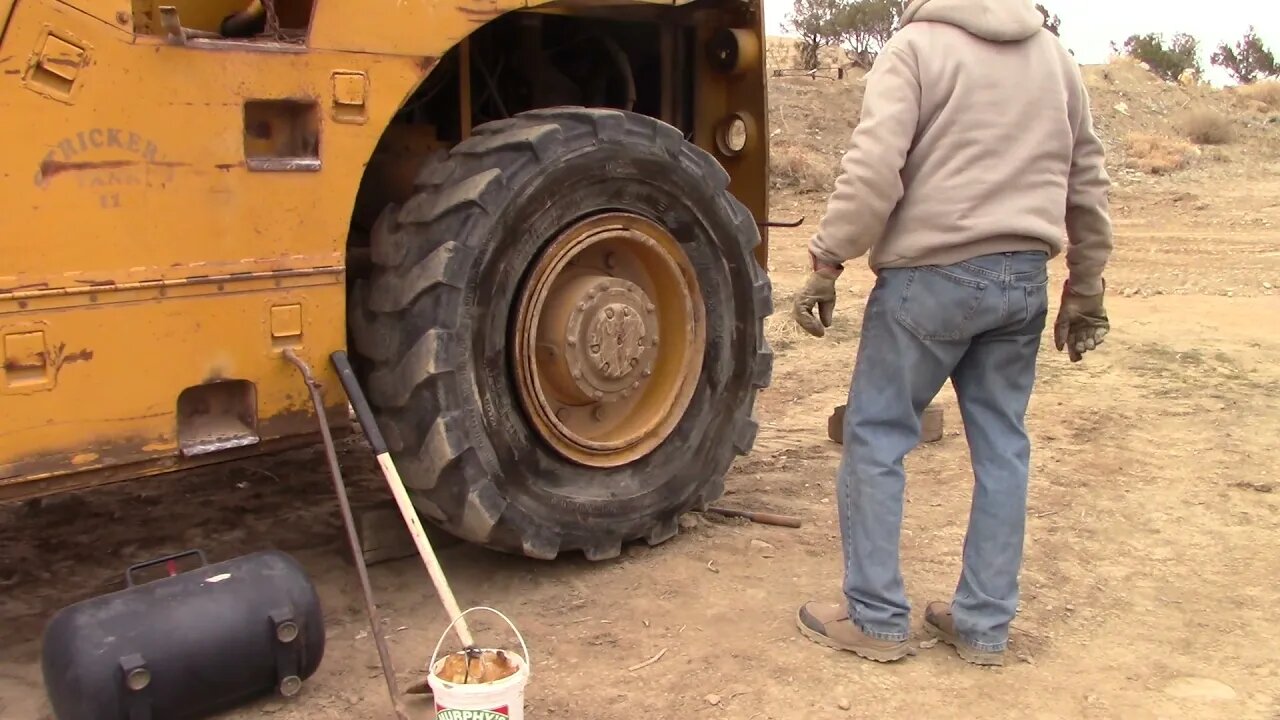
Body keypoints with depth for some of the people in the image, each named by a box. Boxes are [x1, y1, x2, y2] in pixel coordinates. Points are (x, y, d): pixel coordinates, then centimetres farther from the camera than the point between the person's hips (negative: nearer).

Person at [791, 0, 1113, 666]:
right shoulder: (1055, 57, 16)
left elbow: (873, 169, -17)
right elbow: (1088, 188, 18)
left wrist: (826, 264, -12)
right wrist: (1085, 294, 24)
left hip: (932, 273, -6)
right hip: (1024, 278, 6)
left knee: (876, 436, 5)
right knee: (1001, 445, 12)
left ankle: (875, 618, 11)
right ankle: (985, 625, 20)